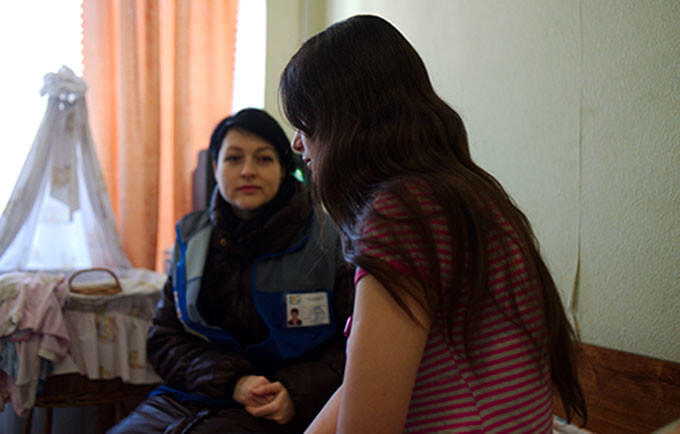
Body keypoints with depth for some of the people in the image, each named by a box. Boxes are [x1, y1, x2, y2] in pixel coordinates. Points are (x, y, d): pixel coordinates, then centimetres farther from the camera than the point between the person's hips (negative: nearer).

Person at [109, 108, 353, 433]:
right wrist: (230, 380, -9)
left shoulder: (326, 242, -2)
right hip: (190, 396, 5)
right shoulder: (190, 238, 8)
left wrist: (296, 394, -17)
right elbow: (163, 340, 7)